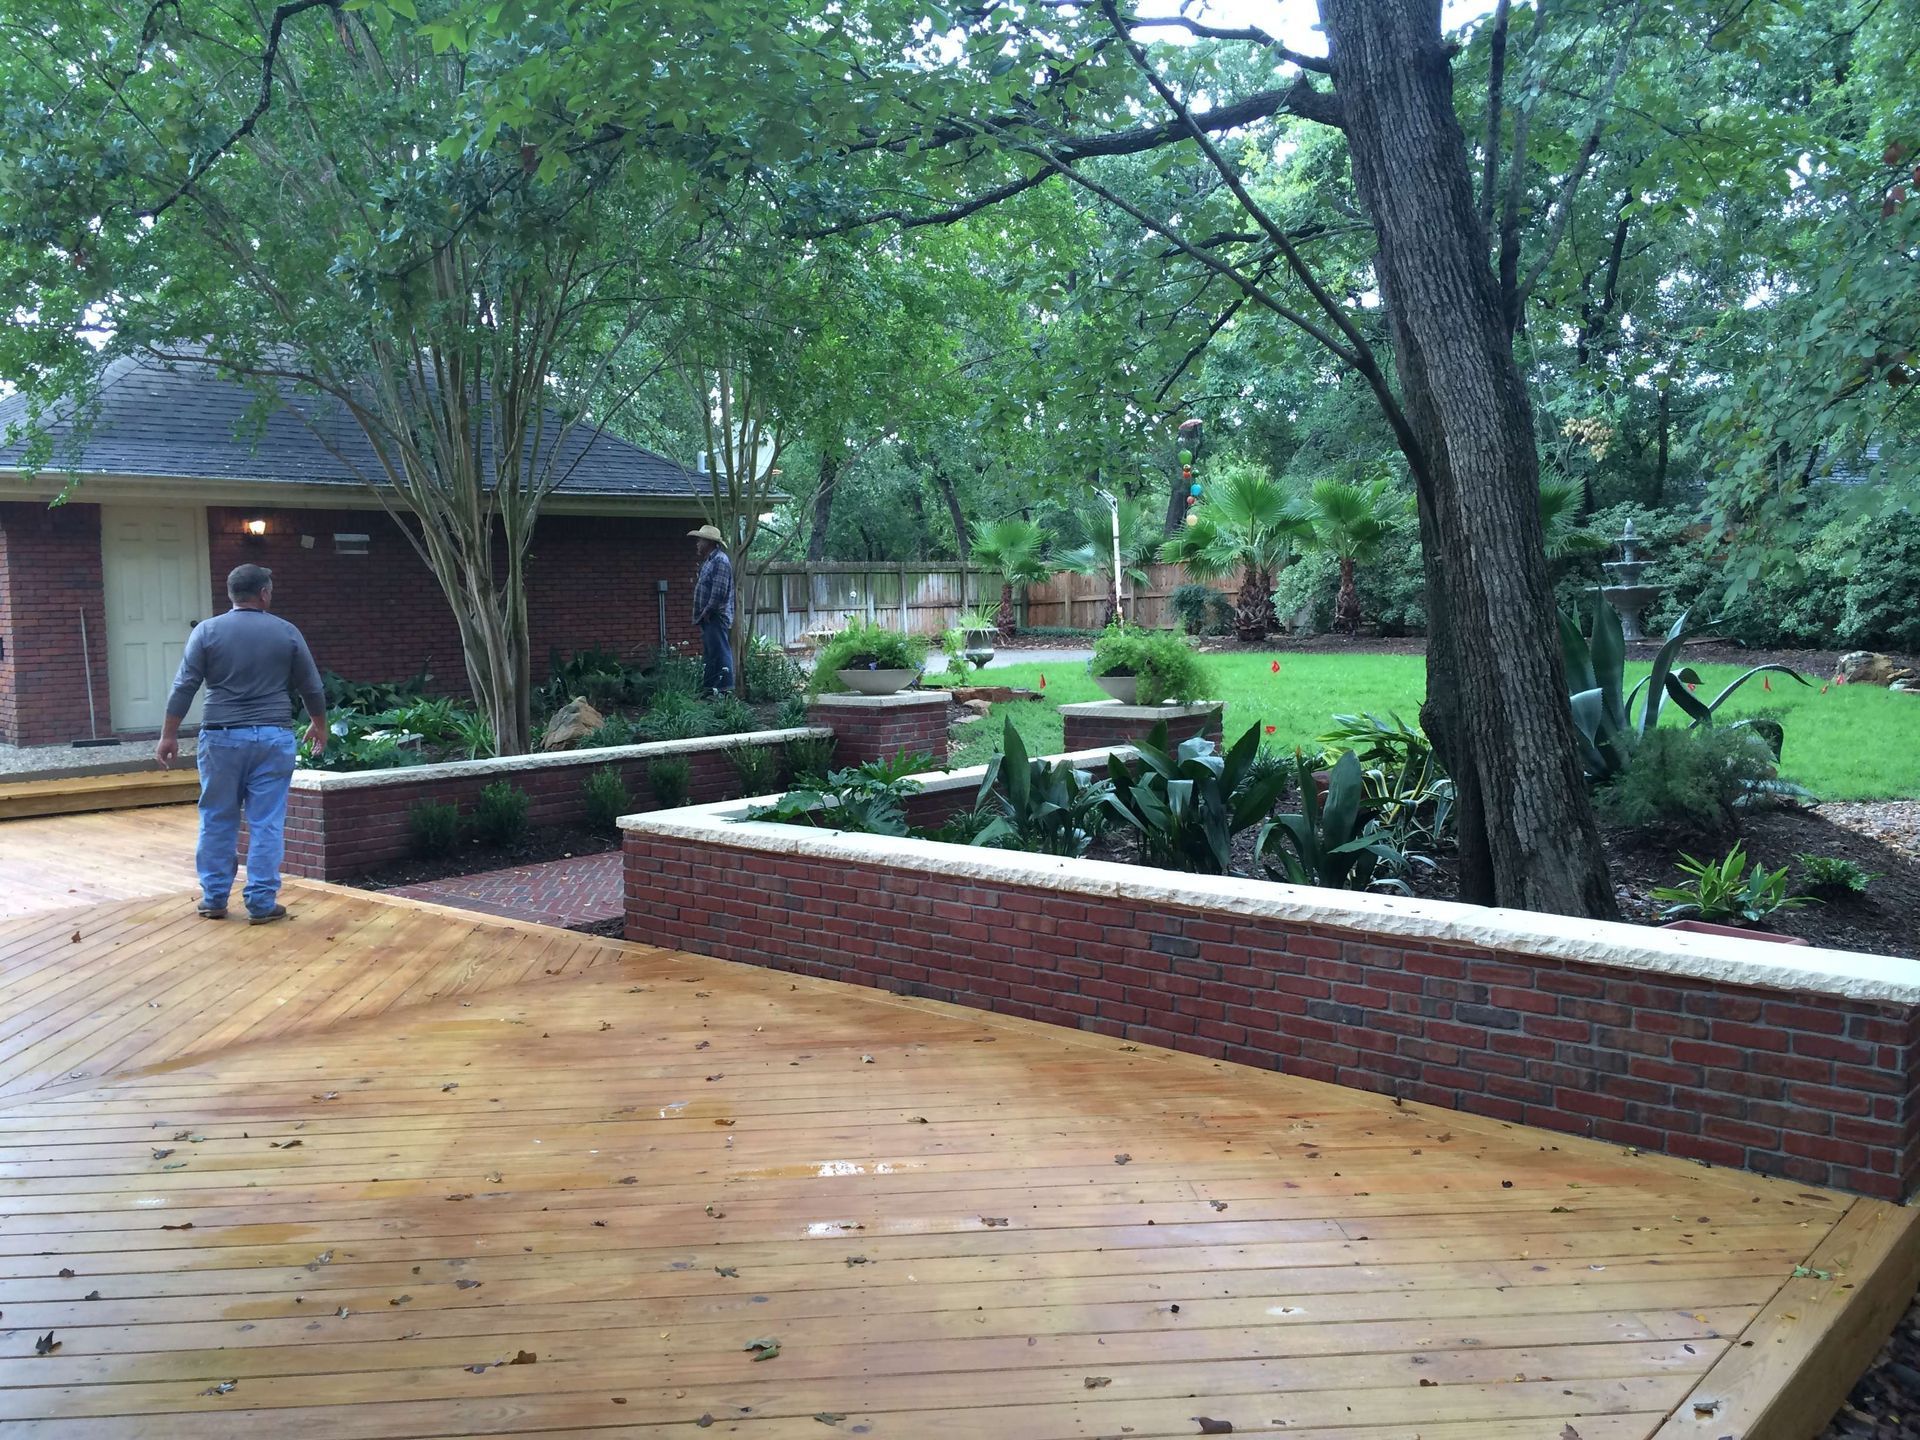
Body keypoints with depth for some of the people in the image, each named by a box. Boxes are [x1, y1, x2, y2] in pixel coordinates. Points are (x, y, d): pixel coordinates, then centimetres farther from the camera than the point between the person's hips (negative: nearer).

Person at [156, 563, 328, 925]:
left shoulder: (207, 631, 0)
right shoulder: (286, 632, 3)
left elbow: (184, 688, -3)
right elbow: (312, 688, 9)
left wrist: (169, 736, 2)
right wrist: (319, 725, 24)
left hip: (222, 738, 0)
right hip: (273, 738, 0)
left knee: (217, 822, 11)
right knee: (267, 824, 2)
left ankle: (214, 899, 17)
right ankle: (262, 904, 4)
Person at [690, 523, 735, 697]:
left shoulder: (720, 560, -13)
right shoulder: (709, 561, 20)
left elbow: (719, 591, -21)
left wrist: (707, 611, -17)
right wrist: (703, 614, 13)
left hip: (716, 618, -11)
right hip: (708, 619, 11)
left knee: (719, 655, -11)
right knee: (709, 656, 14)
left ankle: (724, 689, -12)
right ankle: (709, 690, 19)